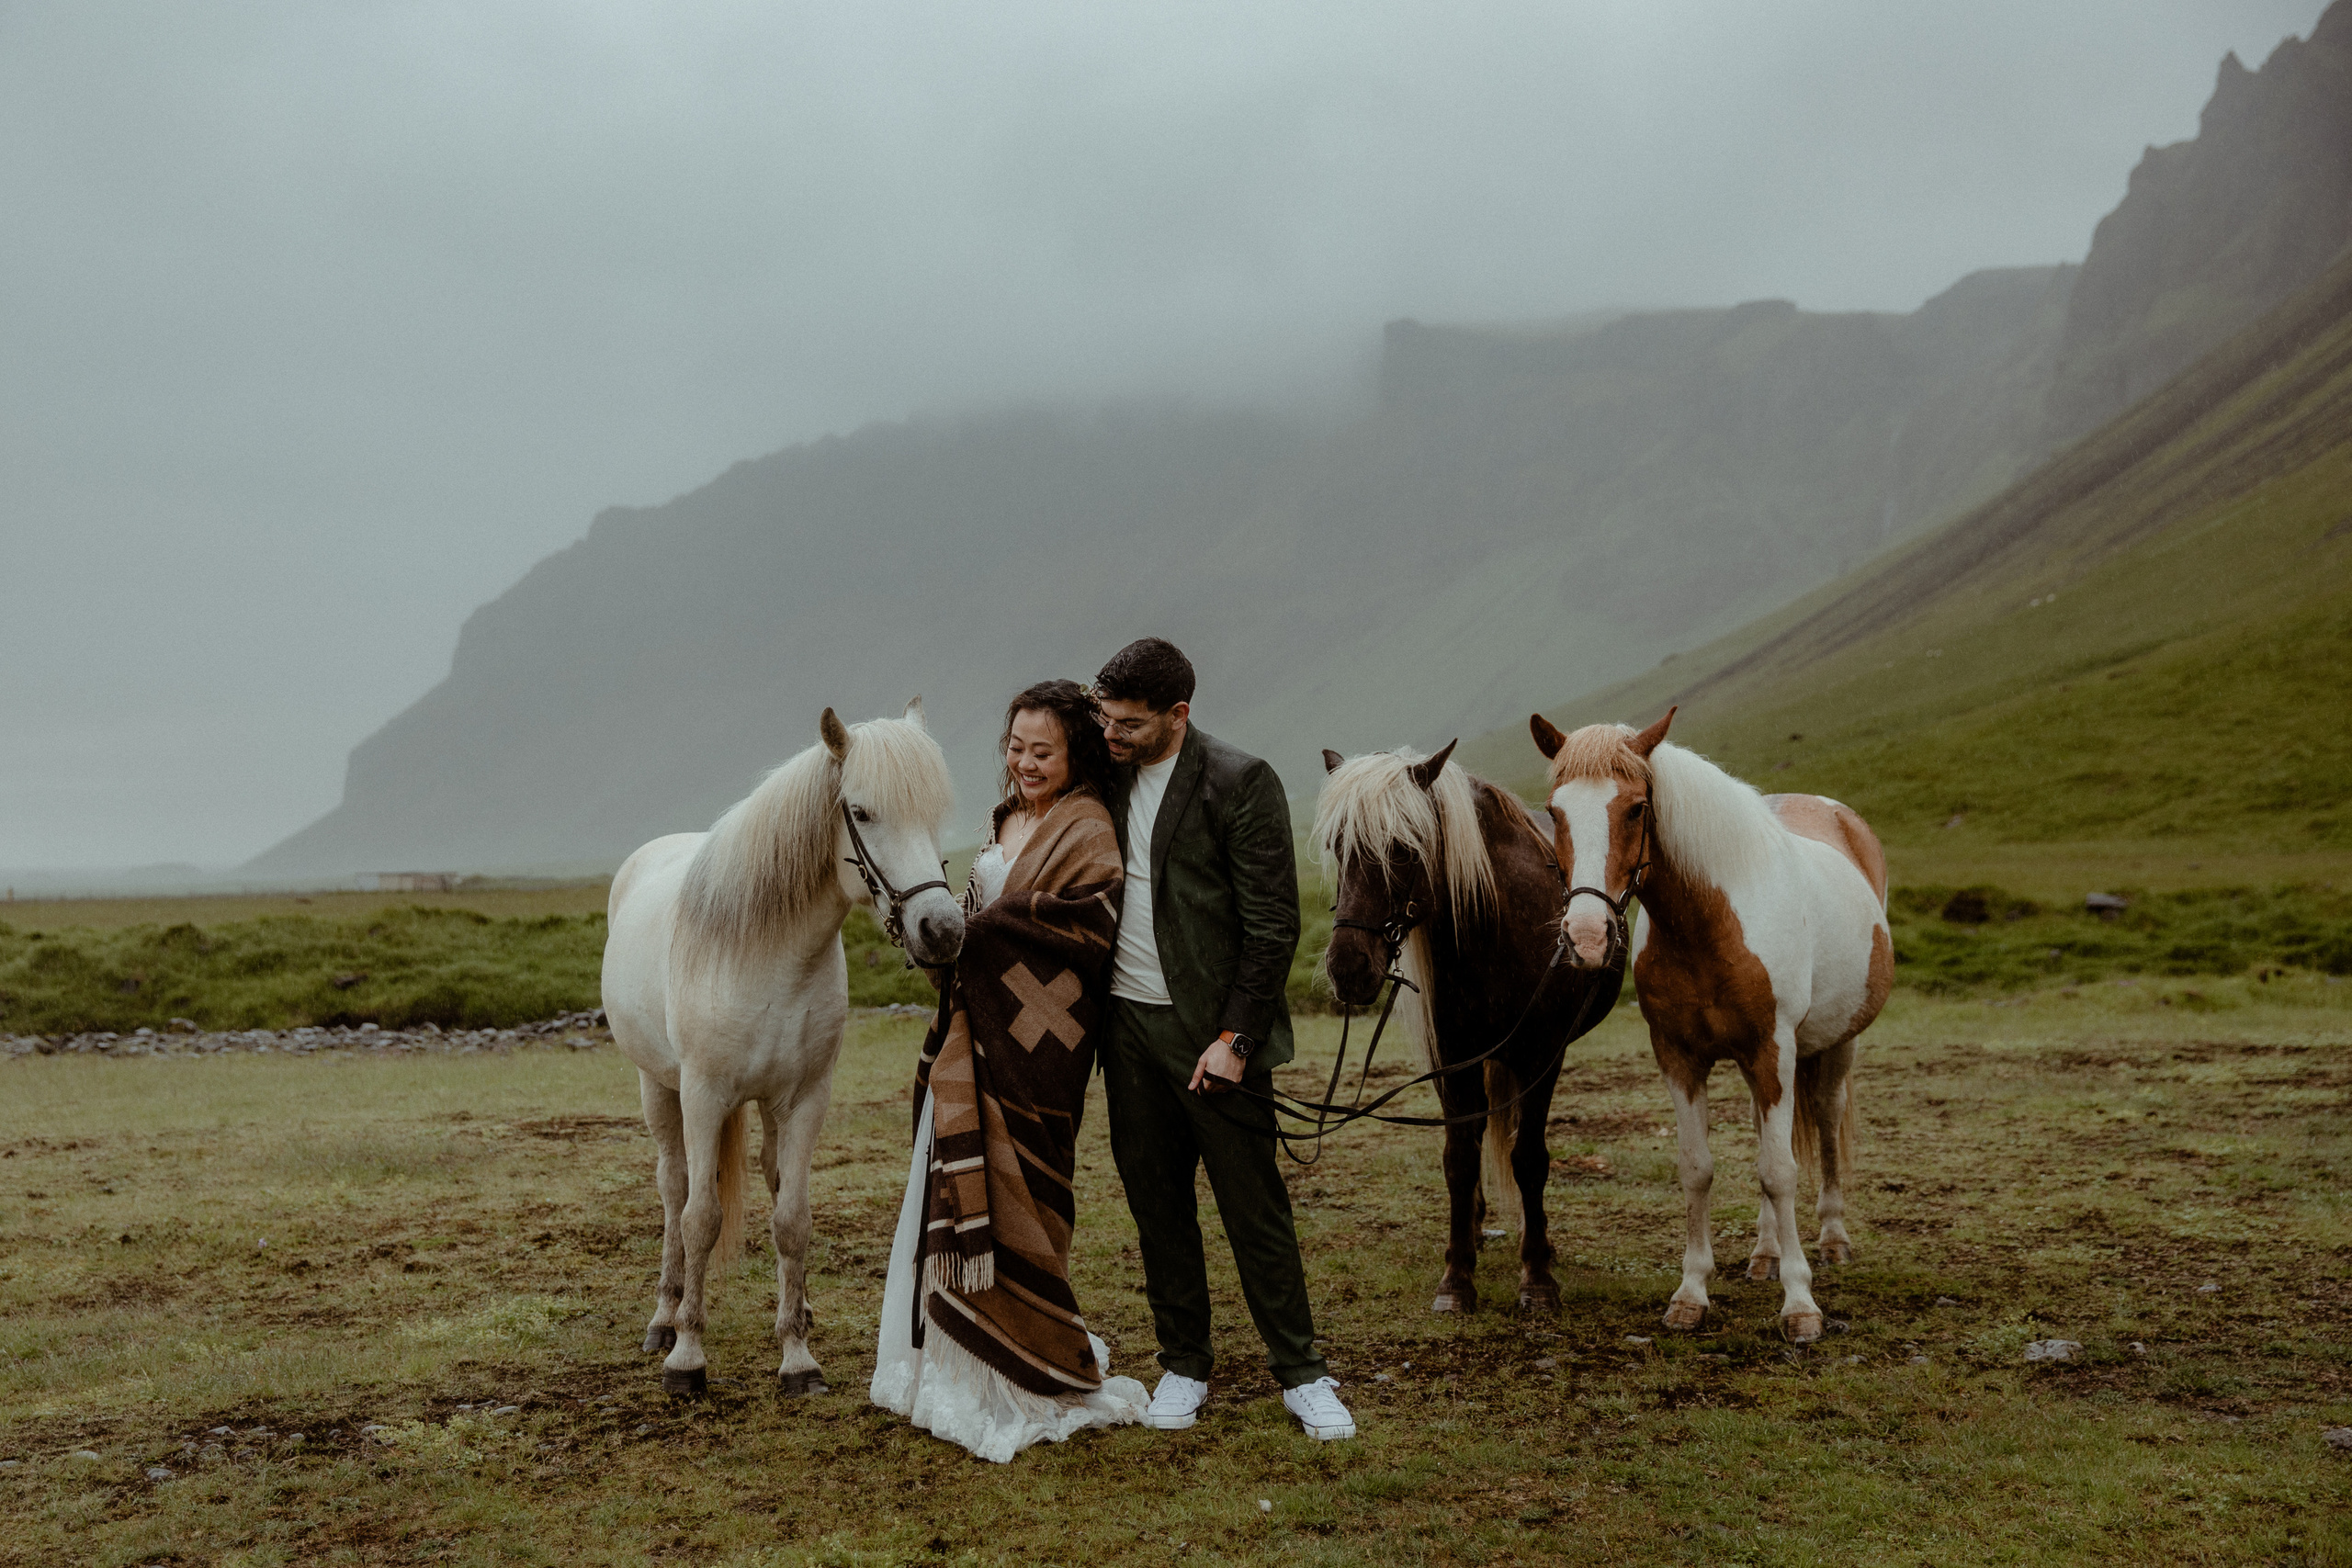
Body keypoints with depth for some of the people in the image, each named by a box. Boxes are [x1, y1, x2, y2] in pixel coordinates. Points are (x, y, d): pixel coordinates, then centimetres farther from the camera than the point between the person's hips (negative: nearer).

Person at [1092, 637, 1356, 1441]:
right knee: (1156, 1203, 11)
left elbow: (1272, 925, -12)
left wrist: (1234, 1038, -15)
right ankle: (1183, 1365, 23)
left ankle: (1301, 1373, 12)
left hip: (1210, 1028, -5)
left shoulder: (1241, 784, -12)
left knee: (1255, 1207, 1)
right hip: (1127, 1024, 5)